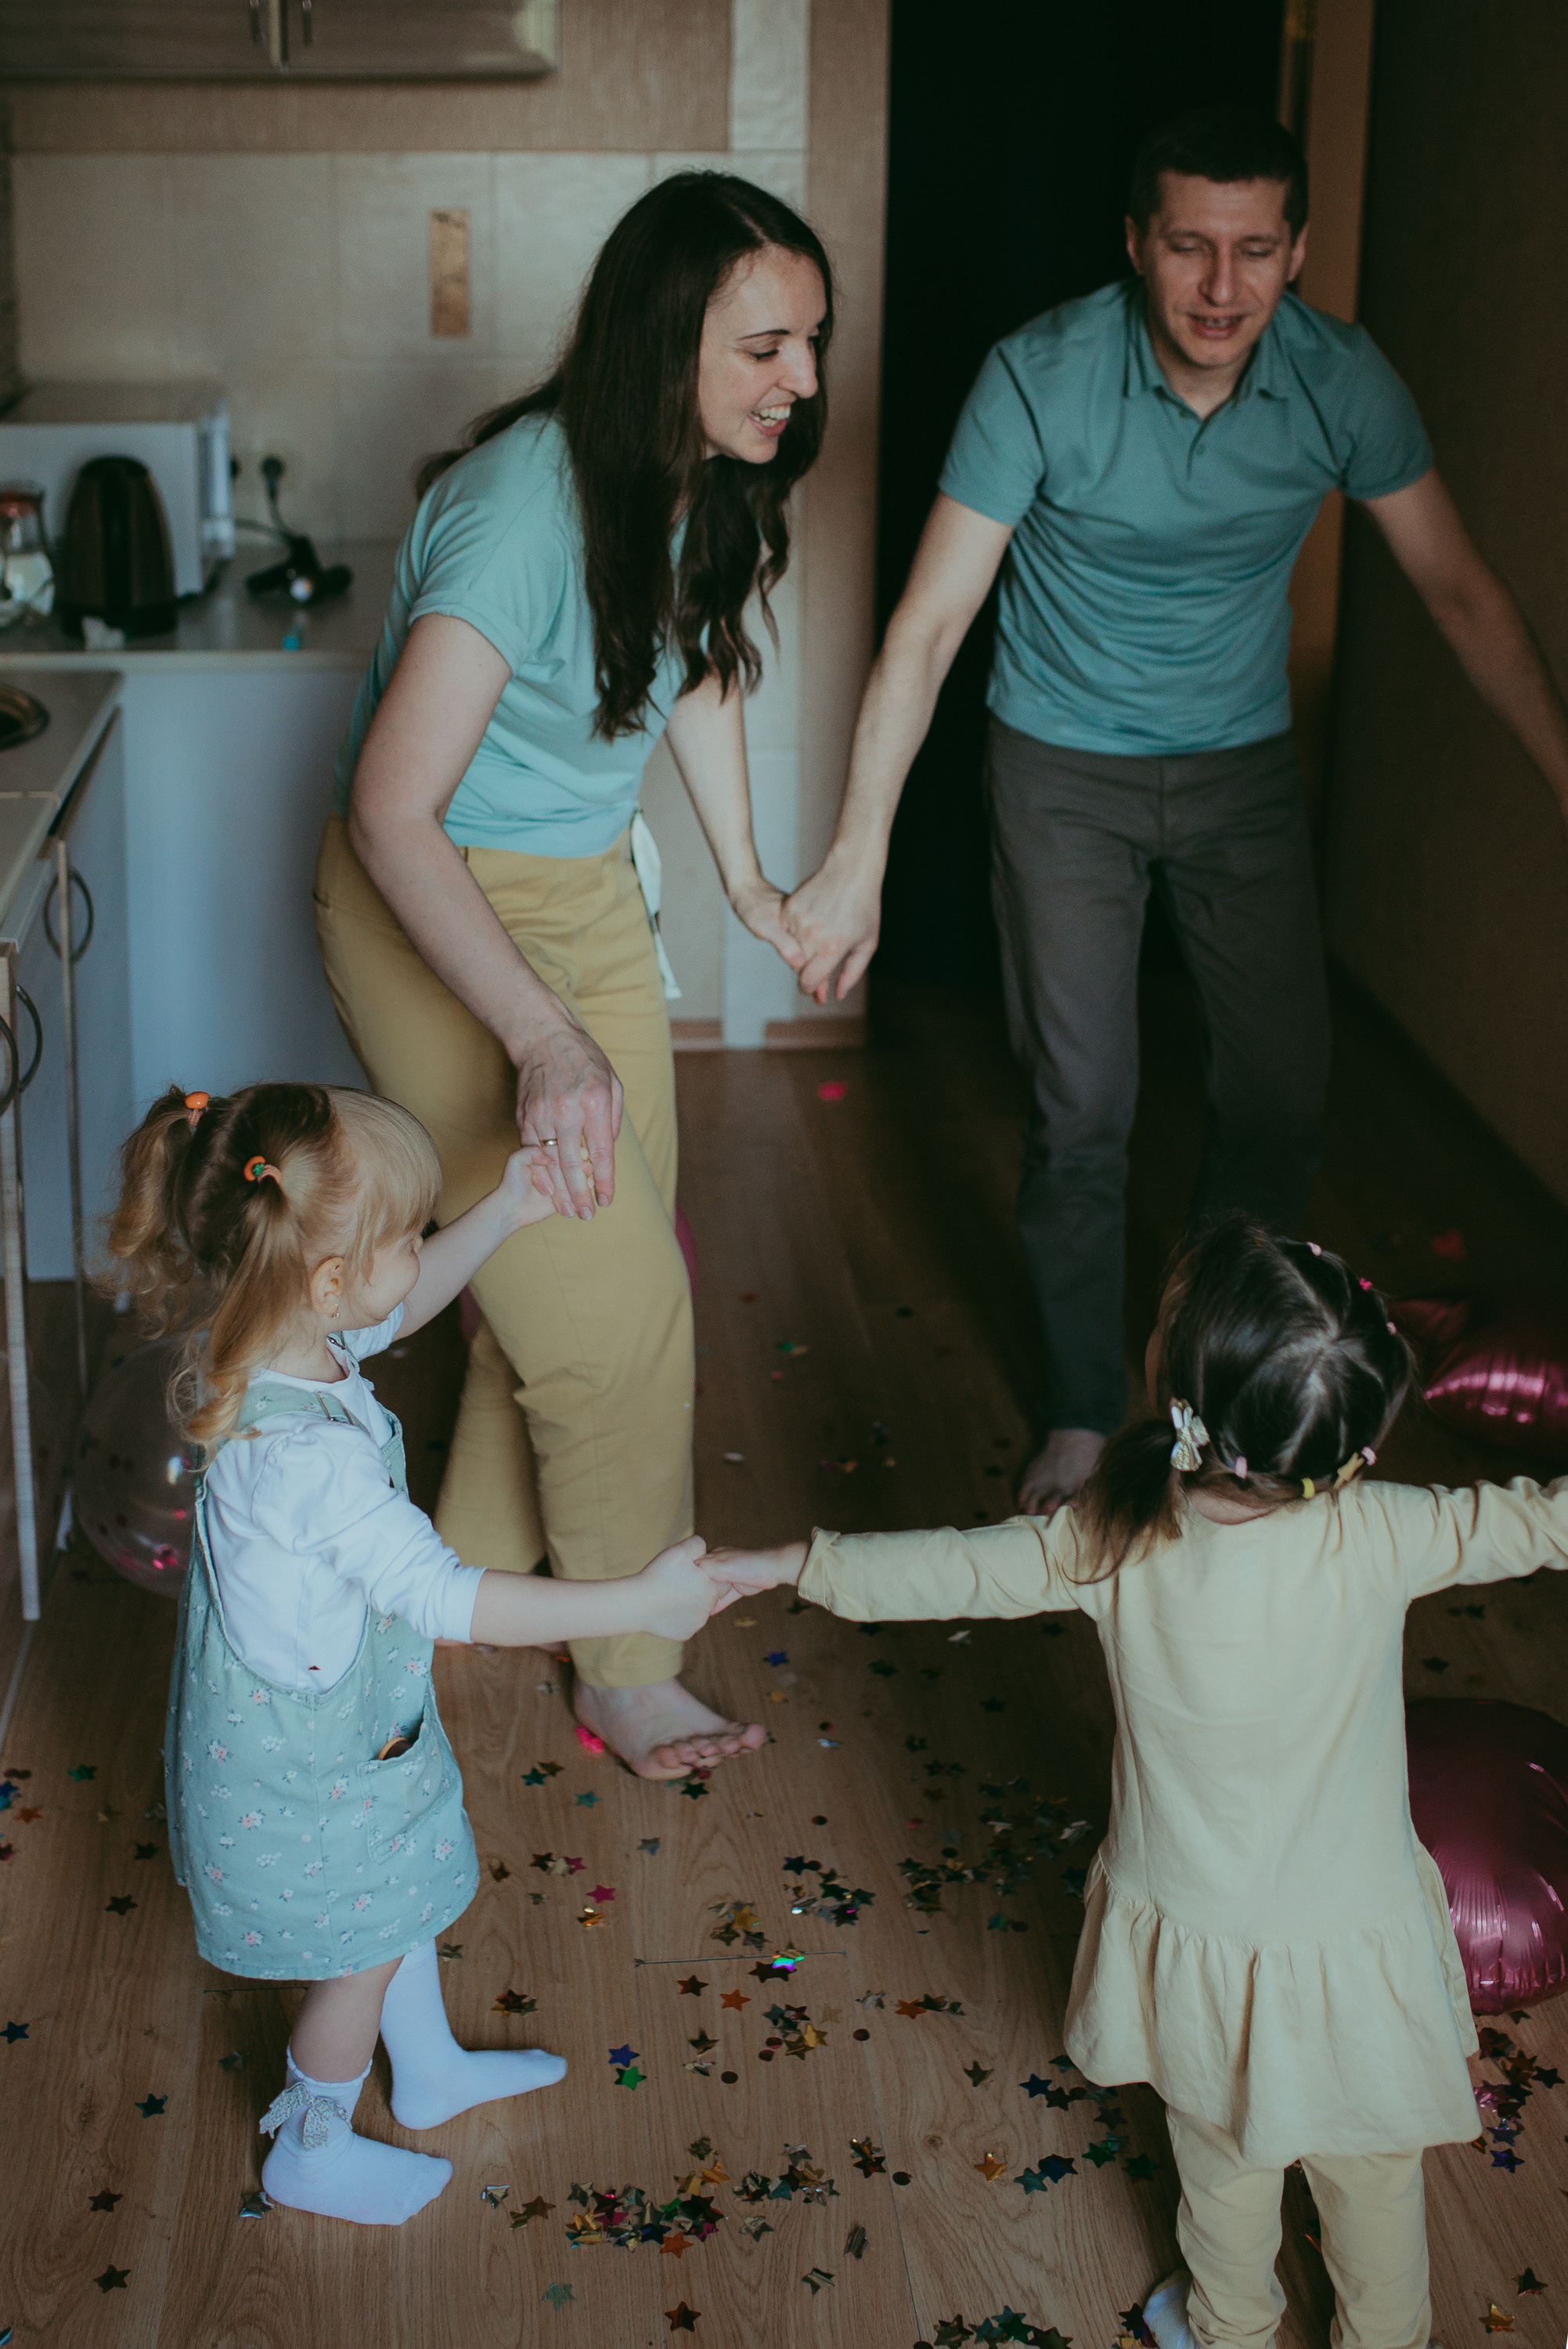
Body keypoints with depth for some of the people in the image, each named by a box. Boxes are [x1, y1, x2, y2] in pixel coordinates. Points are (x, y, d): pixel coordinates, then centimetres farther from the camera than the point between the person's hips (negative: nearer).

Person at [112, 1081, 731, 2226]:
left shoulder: (268, 1343, -14)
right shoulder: (307, 1459, -42)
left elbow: (400, 1307, 9)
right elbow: (450, 1599, -37)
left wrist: (506, 1214, 4)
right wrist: (643, 1602, -31)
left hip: (353, 1716, 9)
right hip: (310, 1772, -9)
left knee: (401, 1904, 31)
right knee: (362, 1955, 18)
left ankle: (431, 2069, 56)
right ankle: (312, 2151, 43)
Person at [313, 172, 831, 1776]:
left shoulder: (709, 485, -5)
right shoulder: (526, 504, -31)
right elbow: (388, 813, -34)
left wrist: (745, 879, 21)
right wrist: (547, 1041, -41)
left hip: (588, 889, 8)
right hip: (431, 912, -8)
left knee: (608, 1250, 13)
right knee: (608, 1301, -6)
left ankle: (484, 1555, 37)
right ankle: (626, 1672, 13)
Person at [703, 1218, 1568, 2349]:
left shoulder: (1111, 1544, -23)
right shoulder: (1376, 1540, -28)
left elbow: (950, 1570, -11)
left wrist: (786, 1564, 3)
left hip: (1192, 1939, 2)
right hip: (1349, 1951, -2)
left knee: (1223, 2153, 30)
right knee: (1373, 2169, 26)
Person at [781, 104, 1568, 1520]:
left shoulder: (1343, 382, -15)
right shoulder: (1044, 377, -23)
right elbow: (931, 622, -21)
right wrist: (858, 858, -25)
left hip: (1246, 766, 3)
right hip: (1066, 770, -3)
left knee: (1284, 1095, 4)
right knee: (1082, 1110, -2)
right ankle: (1083, 1416, 17)